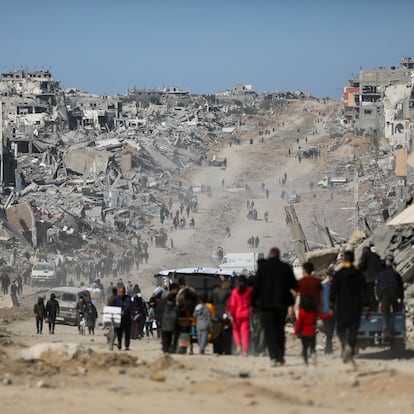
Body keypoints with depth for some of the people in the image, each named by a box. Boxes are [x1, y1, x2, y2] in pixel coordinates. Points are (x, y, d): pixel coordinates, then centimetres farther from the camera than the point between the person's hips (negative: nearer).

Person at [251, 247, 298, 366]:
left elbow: (256, 286, -4)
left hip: (266, 303, -3)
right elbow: (295, 286, 5)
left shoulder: (262, 267, -5)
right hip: (282, 303, 3)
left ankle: (274, 356, -20)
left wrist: (253, 303, 3)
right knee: (280, 330, 14)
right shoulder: (286, 267, 0)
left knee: (269, 331, -3)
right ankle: (280, 357, 15)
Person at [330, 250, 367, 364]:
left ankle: (345, 345, -24)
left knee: (340, 329, 5)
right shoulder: (359, 275, 4)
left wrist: (331, 307, 1)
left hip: (342, 308, -2)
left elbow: (333, 292, -5)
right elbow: (364, 293, 4)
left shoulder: (338, 274, -4)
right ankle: (351, 354, 6)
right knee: (353, 331, 9)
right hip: (356, 308, 2)